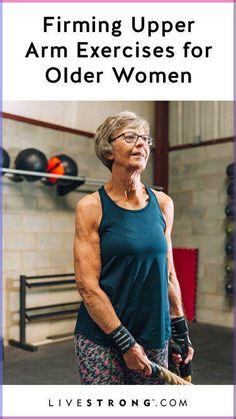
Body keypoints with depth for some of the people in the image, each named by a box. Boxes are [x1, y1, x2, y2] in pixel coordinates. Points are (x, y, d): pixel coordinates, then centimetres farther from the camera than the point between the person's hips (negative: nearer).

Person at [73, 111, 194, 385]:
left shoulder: (163, 203, 3)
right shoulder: (91, 206, -8)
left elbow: (168, 274, 10)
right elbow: (87, 284, -11)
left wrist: (181, 332, 12)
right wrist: (125, 342, -13)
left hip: (155, 336, 4)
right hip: (101, 339, -3)